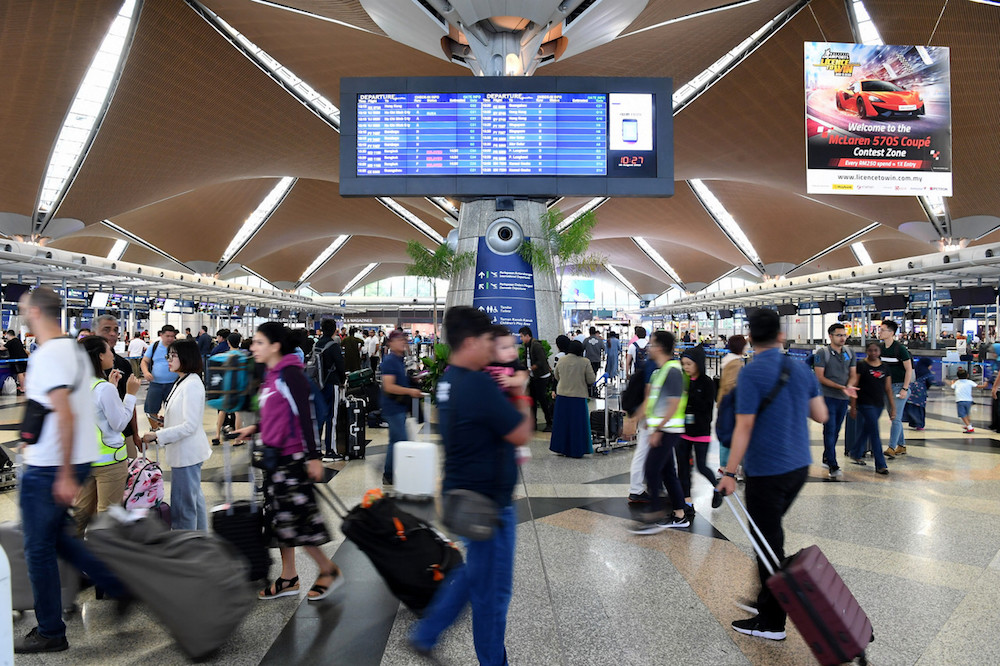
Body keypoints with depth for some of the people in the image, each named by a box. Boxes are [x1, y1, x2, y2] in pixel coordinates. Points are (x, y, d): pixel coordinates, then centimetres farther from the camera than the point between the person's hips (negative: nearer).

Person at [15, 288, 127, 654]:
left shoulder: (47, 355, -18)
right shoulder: (75, 349, 10)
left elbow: (65, 415, -24)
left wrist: (65, 475, -22)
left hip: (48, 468, -9)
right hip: (79, 460, 9)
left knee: (39, 548, 5)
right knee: (53, 534, 21)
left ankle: (50, 633, 19)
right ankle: (120, 583, 19)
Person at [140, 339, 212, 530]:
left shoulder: (192, 385, -19)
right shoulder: (182, 382, 11)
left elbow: (190, 425, -23)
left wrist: (158, 435, -21)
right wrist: (166, 420, 7)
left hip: (187, 453, -11)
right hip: (183, 452, 11)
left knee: (183, 505, -2)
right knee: (195, 498, 21)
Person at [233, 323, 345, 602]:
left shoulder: (290, 374, -17)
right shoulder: (270, 375, 11)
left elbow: (304, 415, -20)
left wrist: (313, 457, -21)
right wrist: (255, 428, 14)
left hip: (292, 457, -10)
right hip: (275, 456, 10)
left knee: (294, 519, -4)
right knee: (278, 518, 15)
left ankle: (328, 570, 14)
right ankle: (288, 578, 27)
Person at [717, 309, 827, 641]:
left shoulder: (751, 373, -17)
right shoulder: (802, 369, 3)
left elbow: (744, 427, -19)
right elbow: (821, 416, 9)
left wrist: (730, 472, -15)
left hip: (766, 472, -7)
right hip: (799, 466, 7)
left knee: (768, 542, 3)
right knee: (772, 533, 21)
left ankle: (772, 622, 15)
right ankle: (768, 599, 33)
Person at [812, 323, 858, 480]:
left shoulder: (850, 352, 10)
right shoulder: (822, 353, -7)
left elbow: (852, 373, 10)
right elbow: (820, 377, -11)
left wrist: (849, 386, -12)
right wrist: (840, 387, -20)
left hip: (844, 398, 5)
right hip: (828, 397, -5)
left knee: (836, 430, 14)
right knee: (830, 430, -7)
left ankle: (827, 458, 28)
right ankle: (833, 466, -7)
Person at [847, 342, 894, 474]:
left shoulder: (885, 367, 8)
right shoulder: (861, 365, -7)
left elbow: (888, 389, 12)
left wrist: (892, 407, 8)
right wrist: (853, 406, -11)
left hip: (879, 404, 6)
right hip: (865, 403, -6)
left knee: (866, 430, 16)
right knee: (874, 433, -7)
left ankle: (856, 454, 34)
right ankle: (880, 465, -4)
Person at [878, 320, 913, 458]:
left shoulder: (900, 348, -14)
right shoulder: (880, 347, 6)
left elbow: (909, 369, -13)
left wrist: (904, 389, -18)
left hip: (899, 386, -7)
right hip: (887, 386, 7)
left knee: (896, 418, -9)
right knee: (894, 417, 12)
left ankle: (892, 448, -10)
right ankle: (902, 446, 21)